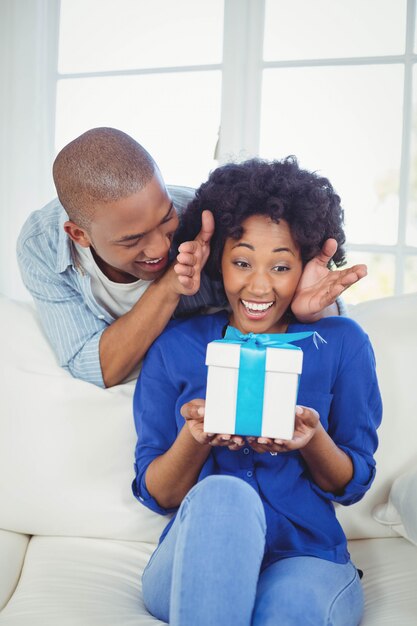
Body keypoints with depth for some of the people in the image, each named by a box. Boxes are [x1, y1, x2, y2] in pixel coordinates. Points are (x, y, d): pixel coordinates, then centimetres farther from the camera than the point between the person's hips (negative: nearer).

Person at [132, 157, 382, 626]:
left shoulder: (342, 344, 6)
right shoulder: (175, 347, 5)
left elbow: (352, 485, 7)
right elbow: (157, 495, 4)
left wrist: (313, 440, -16)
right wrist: (194, 437, -18)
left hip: (307, 557, -1)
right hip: (193, 568, 2)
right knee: (224, 494, -34)